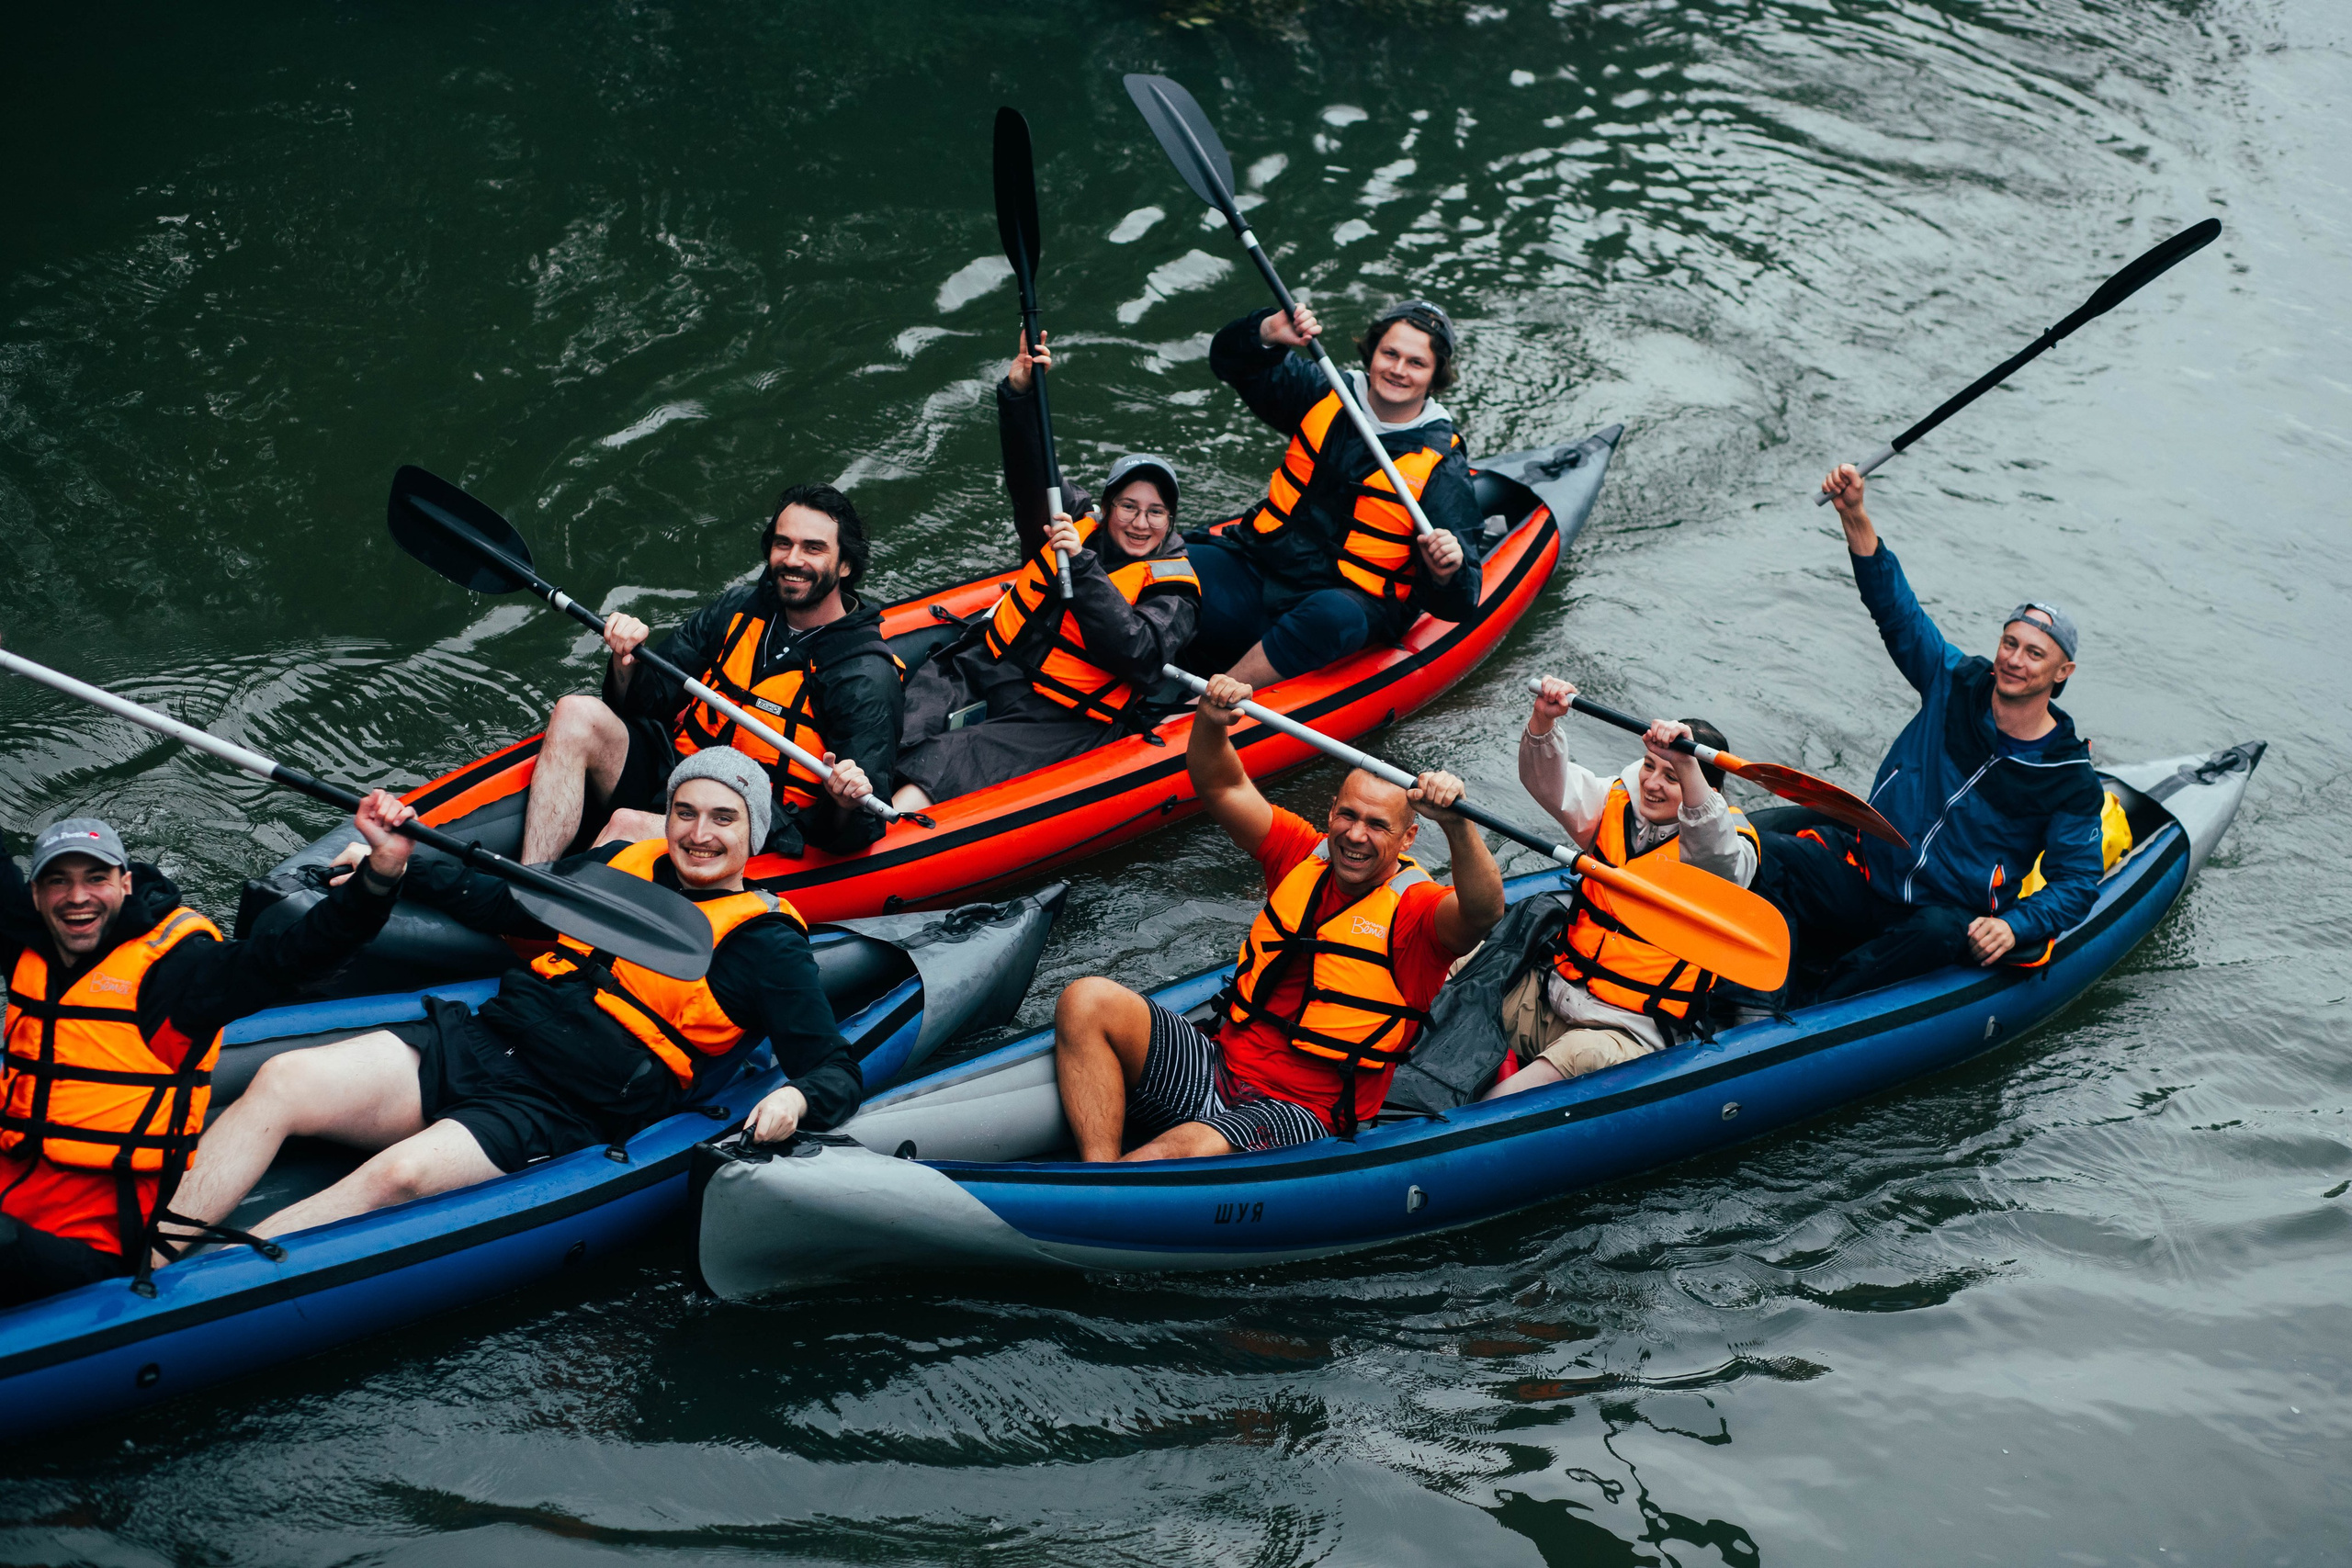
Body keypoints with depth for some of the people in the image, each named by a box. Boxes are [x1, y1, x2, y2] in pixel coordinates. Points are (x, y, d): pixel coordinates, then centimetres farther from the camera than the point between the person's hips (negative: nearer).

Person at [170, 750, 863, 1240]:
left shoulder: (765, 946, 2)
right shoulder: (625, 865, 17)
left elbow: (839, 1073, -2)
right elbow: (504, 906, 29)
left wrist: (795, 1100, -25)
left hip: (560, 1120, -5)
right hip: (477, 1044, 6)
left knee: (399, 1175, -34)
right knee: (280, 1081, -19)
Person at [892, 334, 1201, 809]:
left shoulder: (1172, 589, -2)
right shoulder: (1078, 526, 11)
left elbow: (1139, 655, -19)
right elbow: (1030, 474, -2)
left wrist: (1083, 566, -25)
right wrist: (1019, 391, -20)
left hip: (1060, 722, -4)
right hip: (983, 673, 4)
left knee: (955, 758, -30)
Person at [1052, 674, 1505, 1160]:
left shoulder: (1415, 908, -8)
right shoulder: (1303, 855, 9)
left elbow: (1483, 914, -30)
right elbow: (1222, 788, 7)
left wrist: (1457, 825, -48)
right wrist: (1211, 720, -15)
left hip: (1300, 1116, -6)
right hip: (1221, 1063, 6)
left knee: (1183, 1153, -38)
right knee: (1086, 1001, -16)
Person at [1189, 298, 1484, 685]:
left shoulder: (1443, 470, -4)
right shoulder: (1327, 396, 7)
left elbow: (1459, 606, -7)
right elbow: (1229, 360, 11)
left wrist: (1446, 574, -32)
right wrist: (1270, 333, -11)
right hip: (1257, 565, 4)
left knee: (1332, 615, -40)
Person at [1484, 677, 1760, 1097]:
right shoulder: (1617, 807, 9)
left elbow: (1717, 855, -32)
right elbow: (1548, 781, -3)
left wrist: (1687, 765, -46)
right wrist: (1543, 720, -24)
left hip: (1628, 1033, -7)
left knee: (1580, 1059, -39)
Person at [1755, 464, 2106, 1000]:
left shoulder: (2073, 782, -4)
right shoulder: (1957, 685, 4)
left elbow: (2074, 885, -3)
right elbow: (1894, 605, 1)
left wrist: (2013, 926, -22)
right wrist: (1854, 514, -11)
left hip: (1950, 918, -3)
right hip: (1863, 879, 3)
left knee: (1939, 934, -41)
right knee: (1767, 854, -27)